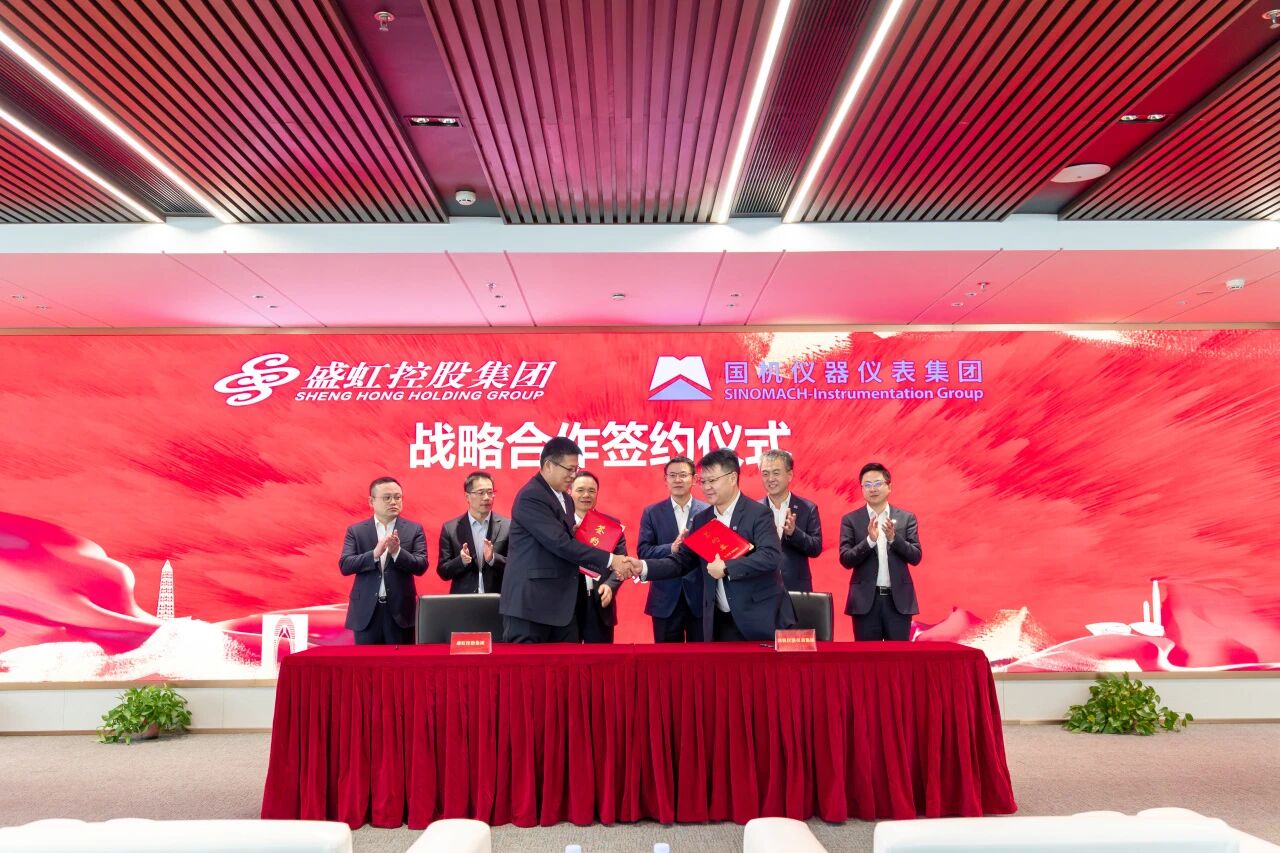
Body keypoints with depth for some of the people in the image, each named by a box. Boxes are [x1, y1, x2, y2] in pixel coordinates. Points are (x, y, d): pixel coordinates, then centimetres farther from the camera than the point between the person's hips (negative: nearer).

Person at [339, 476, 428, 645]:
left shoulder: (414, 529, 4)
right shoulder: (356, 530, 5)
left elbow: (421, 566, -4)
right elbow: (344, 566, -5)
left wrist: (397, 552, -21)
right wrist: (375, 553, -20)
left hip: (400, 610, 0)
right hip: (366, 611, 0)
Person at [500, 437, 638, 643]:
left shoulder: (565, 498, 16)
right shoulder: (530, 496, -15)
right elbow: (560, 543, -22)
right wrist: (610, 560, -20)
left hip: (560, 602, 9)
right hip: (530, 602, -9)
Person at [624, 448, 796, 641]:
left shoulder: (758, 514, -9)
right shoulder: (701, 519, 9)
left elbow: (771, 556, -21)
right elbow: (682, 560, 7)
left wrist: (727, 568, -24)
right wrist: (643, 567, -7)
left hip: (760, 619, -5)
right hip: (720, 621, 5)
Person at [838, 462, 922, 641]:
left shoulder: (906, 518, 6)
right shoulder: (850, 520, 2)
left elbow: (915, 557, 0)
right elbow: (846, 560, -5)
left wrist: (893, 537, -16)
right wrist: (870, 540, -20)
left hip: (899, 599, 1)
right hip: (866, 599, -1)